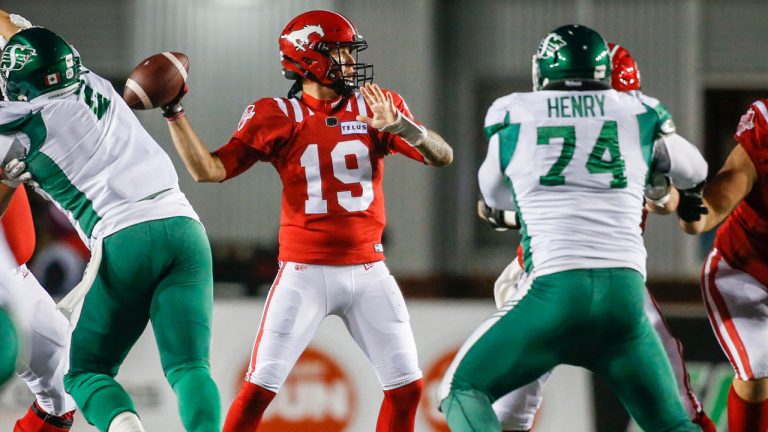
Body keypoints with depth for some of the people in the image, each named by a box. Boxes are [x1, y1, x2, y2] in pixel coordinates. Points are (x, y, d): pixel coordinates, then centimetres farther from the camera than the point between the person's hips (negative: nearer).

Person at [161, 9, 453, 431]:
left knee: (407, 387, 2)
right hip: (305, 272, -3)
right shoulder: (277, 117, -3)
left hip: (368, 271, 3)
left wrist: (399, 126, -24)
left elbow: (442, 156, -6)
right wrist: (174, 113, -14)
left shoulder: (376, 107, 3)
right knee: (259, 388, -8)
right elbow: (210, 170, -5)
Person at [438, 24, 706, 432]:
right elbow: (692, 172, 33)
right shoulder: (638, 115, 14)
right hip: (626, 291, 2)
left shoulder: (513, 116, 10)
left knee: (463, 390, 11)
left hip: (555, 290, -2)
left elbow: (496, 196, 29)